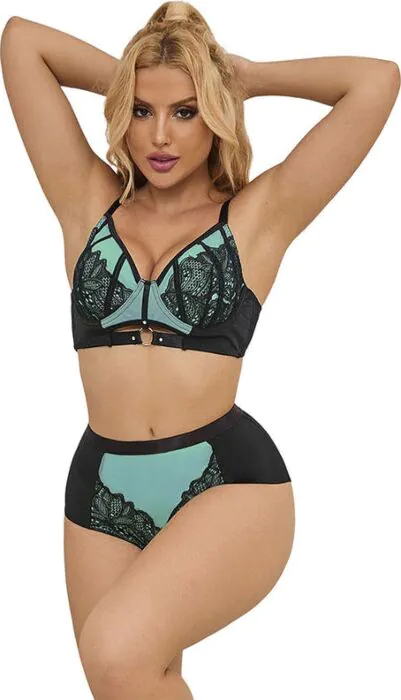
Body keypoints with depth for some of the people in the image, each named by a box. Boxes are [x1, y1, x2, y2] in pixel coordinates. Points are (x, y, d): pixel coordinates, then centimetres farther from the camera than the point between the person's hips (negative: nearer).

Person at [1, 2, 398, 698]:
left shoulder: (258, 216, 3)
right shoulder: (89, 204, 10)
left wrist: (245, 76, 9)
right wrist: (130, 82, 16)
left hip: (228, 485, -4)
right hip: (100, 491, 4)